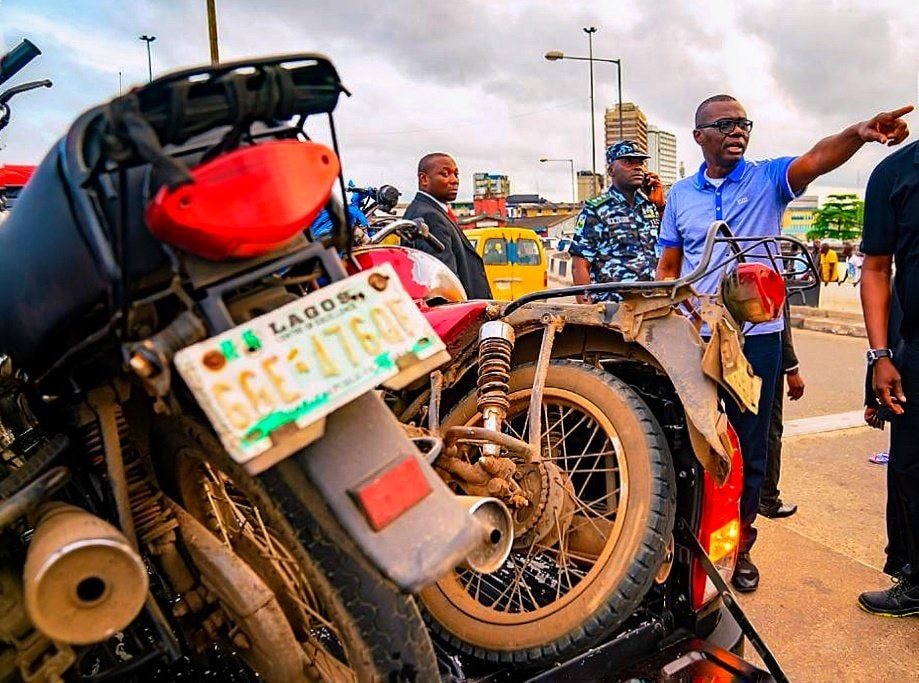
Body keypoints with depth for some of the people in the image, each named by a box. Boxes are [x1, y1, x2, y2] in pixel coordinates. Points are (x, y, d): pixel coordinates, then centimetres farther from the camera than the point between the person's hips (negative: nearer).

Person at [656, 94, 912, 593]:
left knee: (750, 449, 8)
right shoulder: (679, 195, 9)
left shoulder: (769, 178, 3)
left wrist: (859, 133, -39)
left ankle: (739, 544, 25)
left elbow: (816, 158, -18)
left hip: (757, 336, -1)